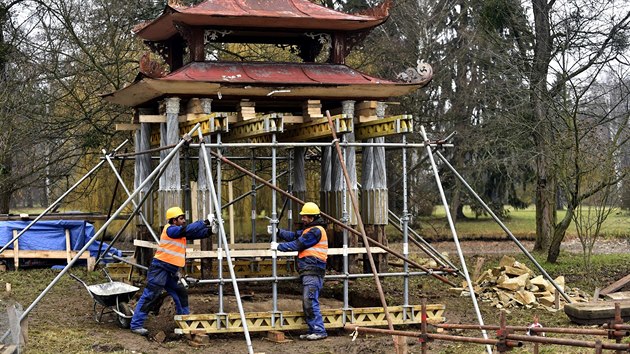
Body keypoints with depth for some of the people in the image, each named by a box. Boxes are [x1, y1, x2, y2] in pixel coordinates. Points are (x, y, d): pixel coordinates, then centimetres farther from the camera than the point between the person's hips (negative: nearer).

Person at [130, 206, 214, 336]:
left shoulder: (181, 232, 14)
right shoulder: (170, 229, -11)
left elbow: (195, 234, 11)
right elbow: (187, 230, -21)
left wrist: (209, 231, -6)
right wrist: (203, 223, -16)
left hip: (171, 271, 9)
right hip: (159, 268, -9)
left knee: (181, 293, 15)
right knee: (150, 296, -11)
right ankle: (136, 324, -11)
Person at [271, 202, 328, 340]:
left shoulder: (316, 231, -12)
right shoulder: (309, 230, 23)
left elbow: (297, 244, -13)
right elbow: (294, 235, 16)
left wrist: (279, 247, -5)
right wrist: (278, 232, 5)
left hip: (313, 272, -11)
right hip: (307, 272, 11)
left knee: (310, 301, -15)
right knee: (307, 303, 10)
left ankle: (319, 331, -14)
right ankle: (313, 330, 14)